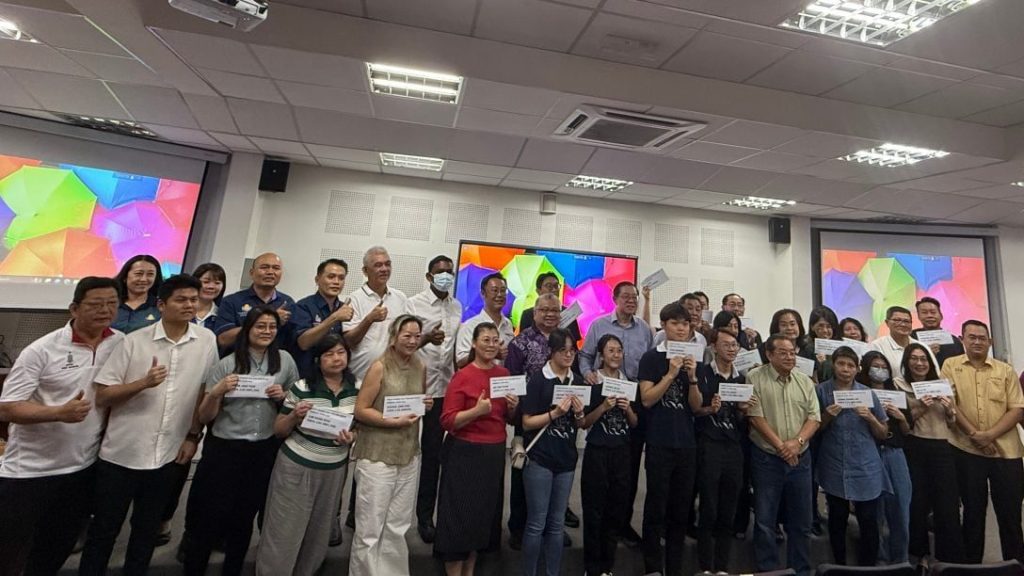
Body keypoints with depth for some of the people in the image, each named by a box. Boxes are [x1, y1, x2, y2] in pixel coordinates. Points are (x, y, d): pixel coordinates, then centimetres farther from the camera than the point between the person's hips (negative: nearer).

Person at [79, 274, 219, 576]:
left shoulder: (207, 340, -5)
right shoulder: (134, 341, -9)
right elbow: (102, 397, -6)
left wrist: (193, 436, 1)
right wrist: (143, 383, -23)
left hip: (168, 456, 2)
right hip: (121, 454, -1)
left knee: (147, 529, 18)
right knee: (104, 529, 15)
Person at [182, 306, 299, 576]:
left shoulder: (285, 360, -2)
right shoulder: (227, 364, -8)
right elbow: (204, 418, -5)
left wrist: (283, 397, -12)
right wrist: (216, 392, -23)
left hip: (265, 450, 2)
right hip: (224, 449, -2)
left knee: (245, 516, 18)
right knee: (210, 517, 8)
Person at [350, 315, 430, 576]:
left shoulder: (420, 367, 5)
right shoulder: (379, 367, -12)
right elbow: (360, 410, -12)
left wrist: (427, 405, -2)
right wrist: (395, 421, -19)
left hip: (409, 456, 5)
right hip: (377, 457, -5)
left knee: (397, 528, 16)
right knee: (370, 529, 8)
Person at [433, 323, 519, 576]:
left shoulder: (504, 374, 5)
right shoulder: (462, 376, -13)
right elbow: (447, 421, -15)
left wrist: (513, 408, -6)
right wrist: (477, 410, -27)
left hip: (495, 452, 6)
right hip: (465, 453, -6)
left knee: (484, 514, 17)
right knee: (461, 515, 5)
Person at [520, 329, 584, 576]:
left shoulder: (578, 382, 6)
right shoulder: (537, 380, -10)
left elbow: (581, 425, 12)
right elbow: (526, 423, -12)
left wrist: (579, 413, -9)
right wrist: (555, 413, -23)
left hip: (567, 460, 5)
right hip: (539, 460, -5)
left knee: (557, 524, 16)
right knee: (536, 523, 4)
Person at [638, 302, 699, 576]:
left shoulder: (693, 359, 9)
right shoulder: (651, 357, -4)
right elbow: (646, 399, -12)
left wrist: (692, 376, -11)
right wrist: (671, 374, -19)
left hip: (687, 443, 5)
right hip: (659, 443, -5)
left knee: (681, 509, 13)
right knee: (656, 508, 1)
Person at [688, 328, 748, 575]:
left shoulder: (741, 378, 13)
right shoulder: (703, 372, -5)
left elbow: (741, 420, 17)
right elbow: (695, 407, -7)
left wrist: (744, 410, -3)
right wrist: (709, 409, -25)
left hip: (734, 447, 5)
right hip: (709, 445, -5)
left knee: (728, 512, 9)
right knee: (709, 510, 1)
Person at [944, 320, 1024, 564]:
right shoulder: (951, 365, 1)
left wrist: (989, 435, -13)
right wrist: (973, 434, -13)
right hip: (966, 450, -1)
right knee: (973, 510, 9)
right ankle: (972, 563, 21)